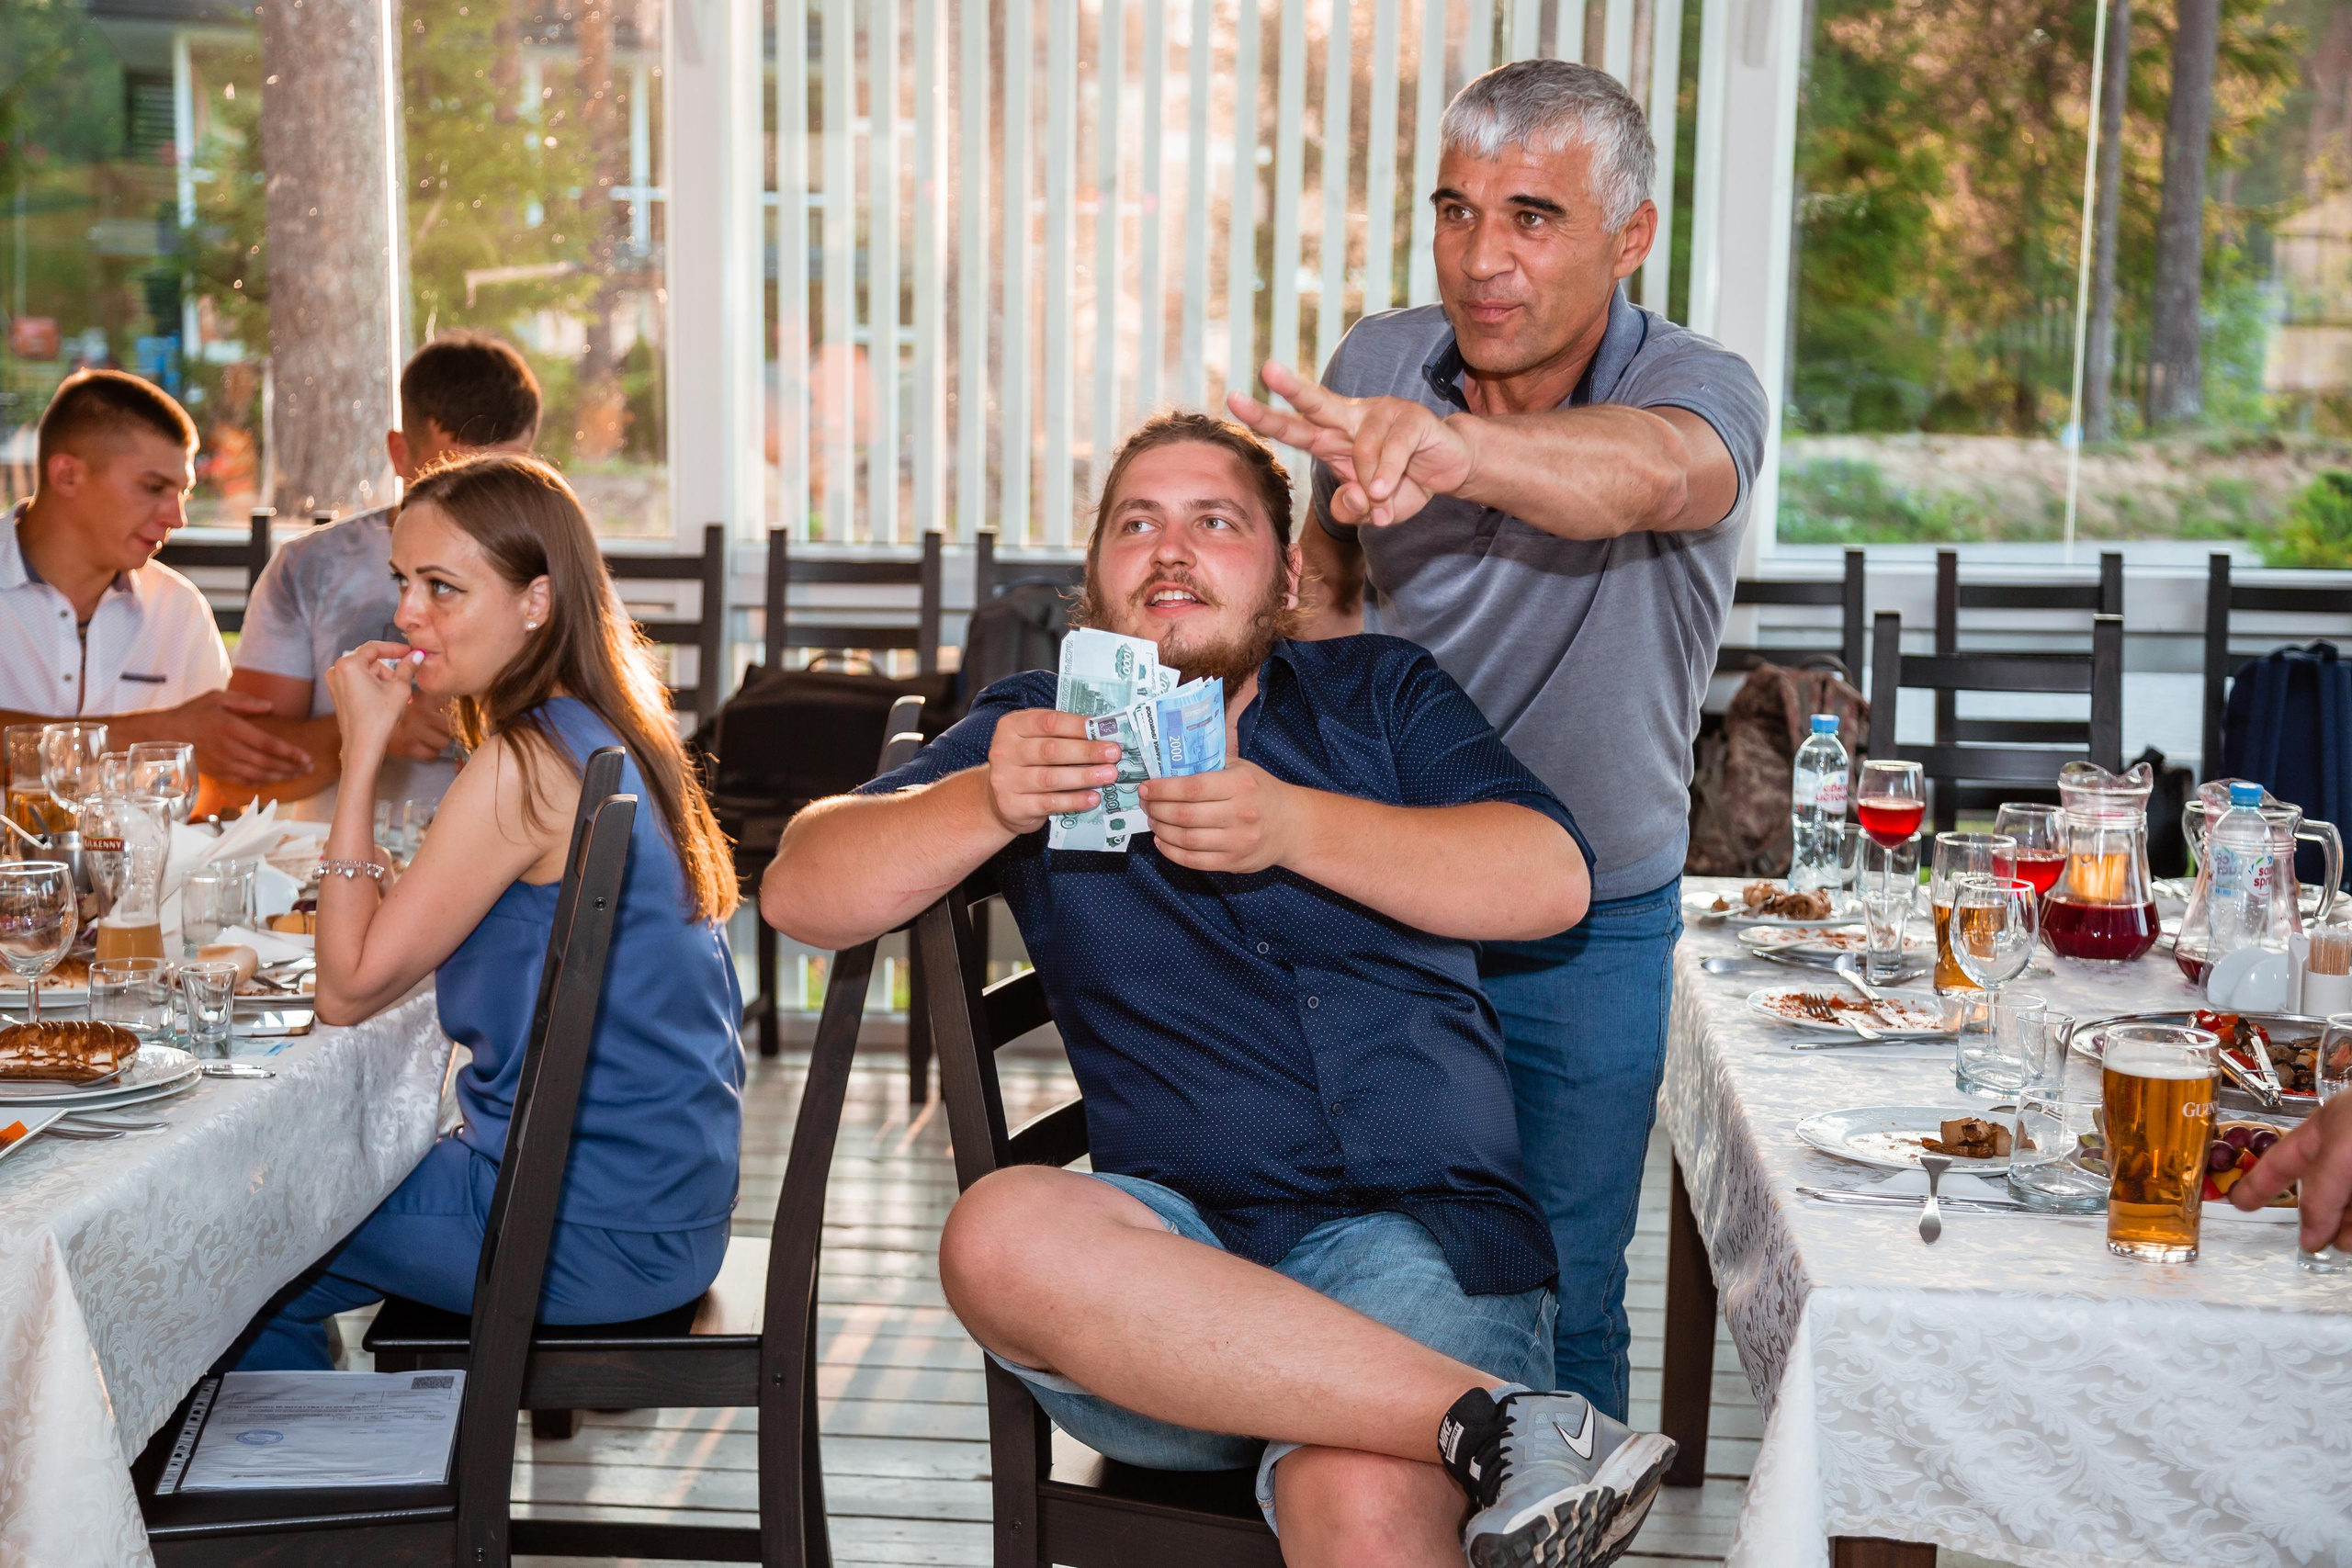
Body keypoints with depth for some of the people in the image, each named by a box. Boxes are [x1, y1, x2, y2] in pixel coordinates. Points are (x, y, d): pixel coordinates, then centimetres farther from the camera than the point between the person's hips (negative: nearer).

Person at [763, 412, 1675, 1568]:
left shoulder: (1381, 692, 18)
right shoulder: (1036, 730, 19)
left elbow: (1553, 879, 0)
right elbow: (801, 893, 6)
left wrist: (1296, 825, -15)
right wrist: (986, 806, -14)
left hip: (1420, 1225, -3)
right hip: (1180, 1242, 3)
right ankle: (1499, 1423, -32)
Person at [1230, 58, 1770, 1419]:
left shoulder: (1701, 393, -20)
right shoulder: (1378, 365, -7)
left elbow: (1637, 471, -47)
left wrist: (1452, 450, -67)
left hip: (1590, 925, -3)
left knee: (1563, 1304, 6)